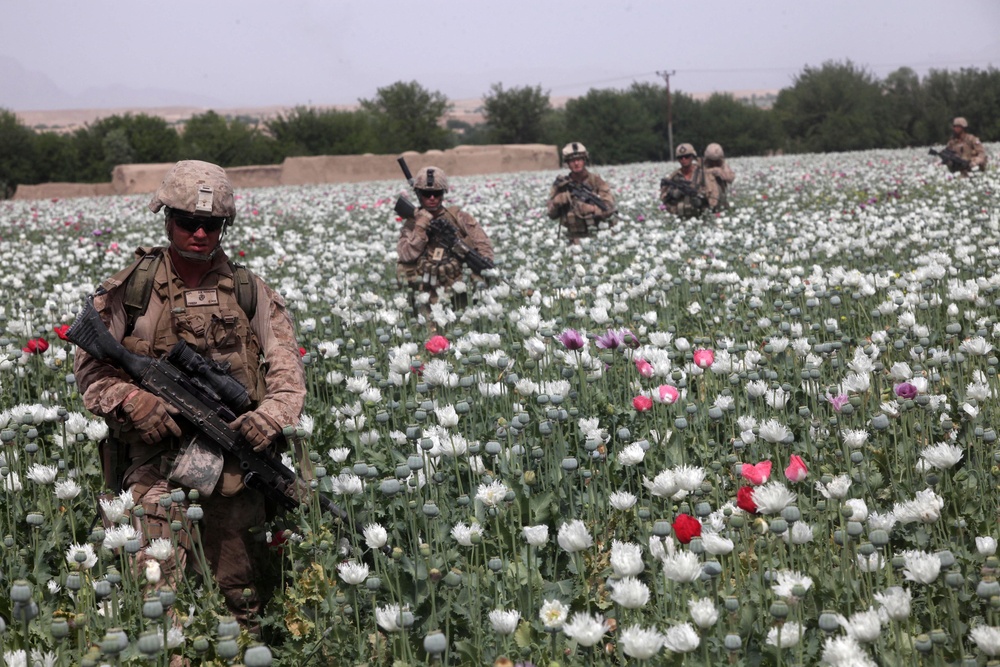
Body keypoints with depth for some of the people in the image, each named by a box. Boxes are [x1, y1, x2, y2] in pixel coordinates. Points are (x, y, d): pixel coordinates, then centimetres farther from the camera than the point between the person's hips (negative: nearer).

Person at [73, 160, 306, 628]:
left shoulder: (250, 292, 8)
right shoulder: (130, 290, 3)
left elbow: (287, 369, 8)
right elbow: (90, 366, 6)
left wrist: (272, 413, -12)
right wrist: (129, 401, -13)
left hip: (234, 462, 2)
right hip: (156, 457, -2)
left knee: (238, 599, 8)